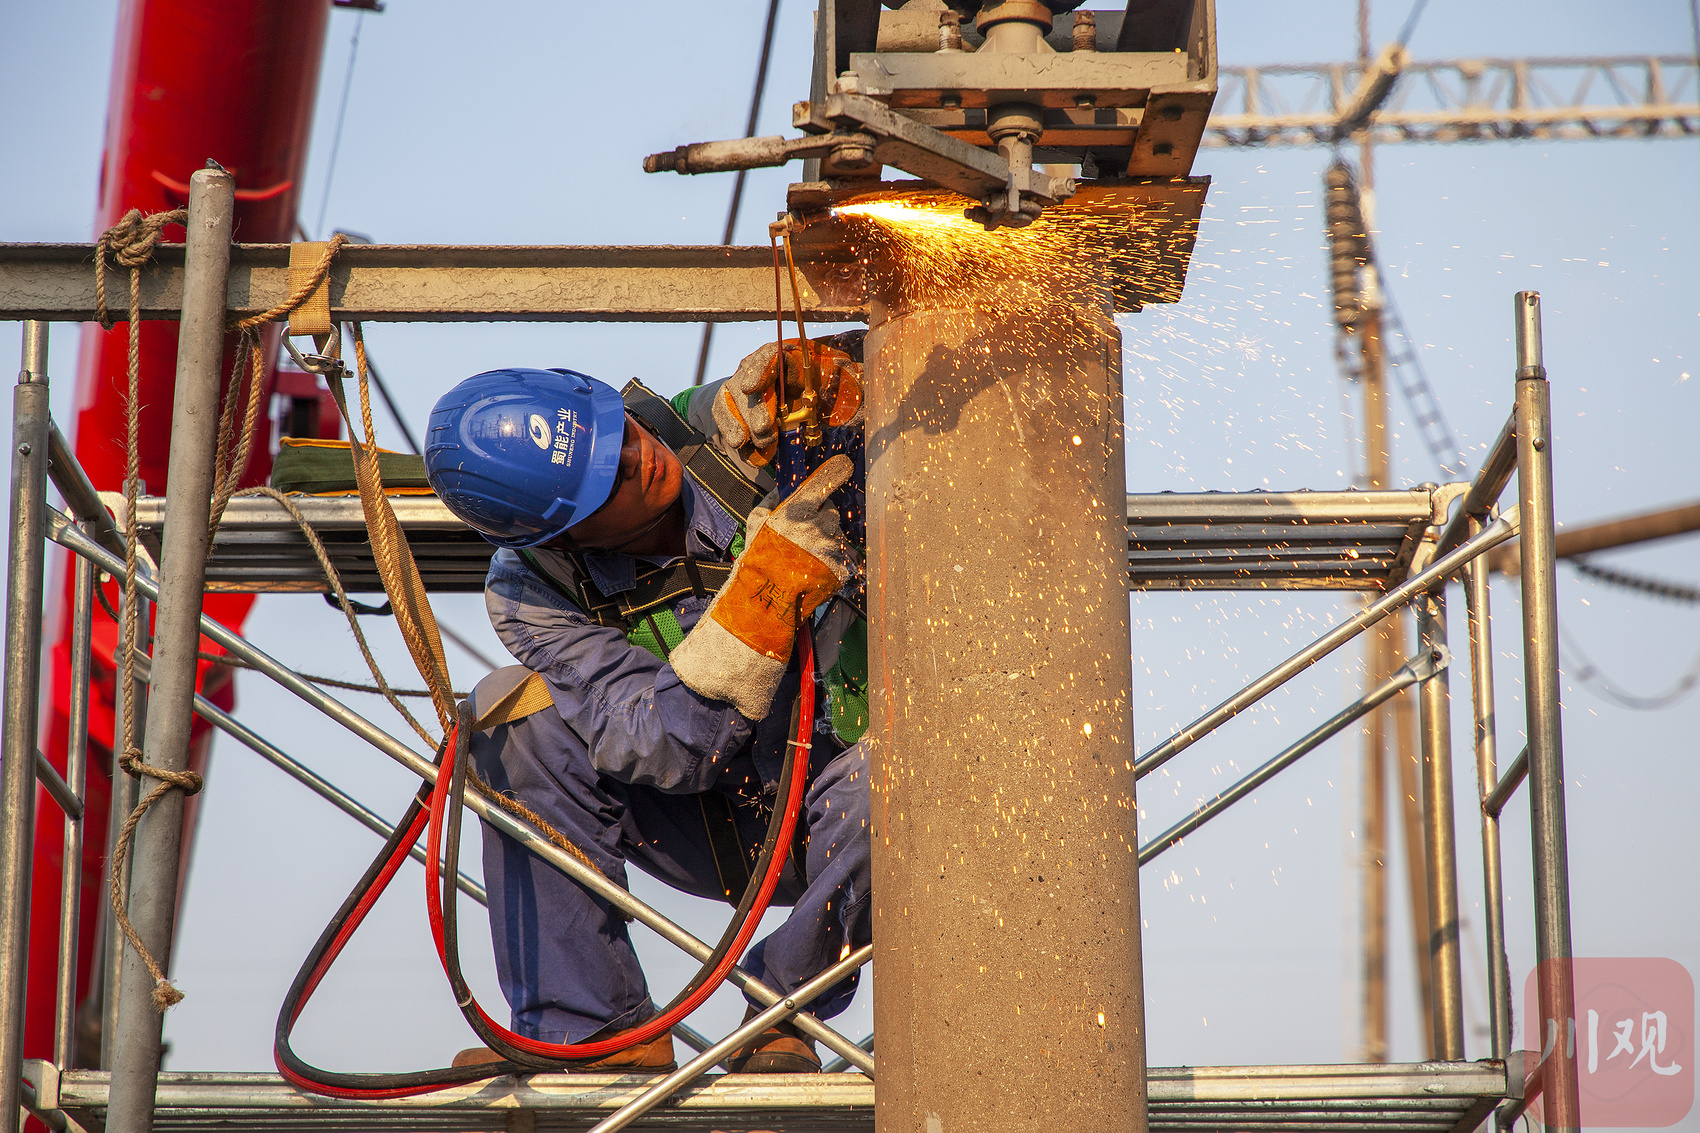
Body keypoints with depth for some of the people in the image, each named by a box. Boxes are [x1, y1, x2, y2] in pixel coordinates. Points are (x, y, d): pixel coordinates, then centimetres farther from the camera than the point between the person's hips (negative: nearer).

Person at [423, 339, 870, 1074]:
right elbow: (674, 749, -30)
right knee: (521, 711, -23)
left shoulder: (712, 432, -16)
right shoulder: (531, 595, -17)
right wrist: (773, 585, -41)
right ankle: (592, 1029, -17)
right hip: (703, 833, 0)